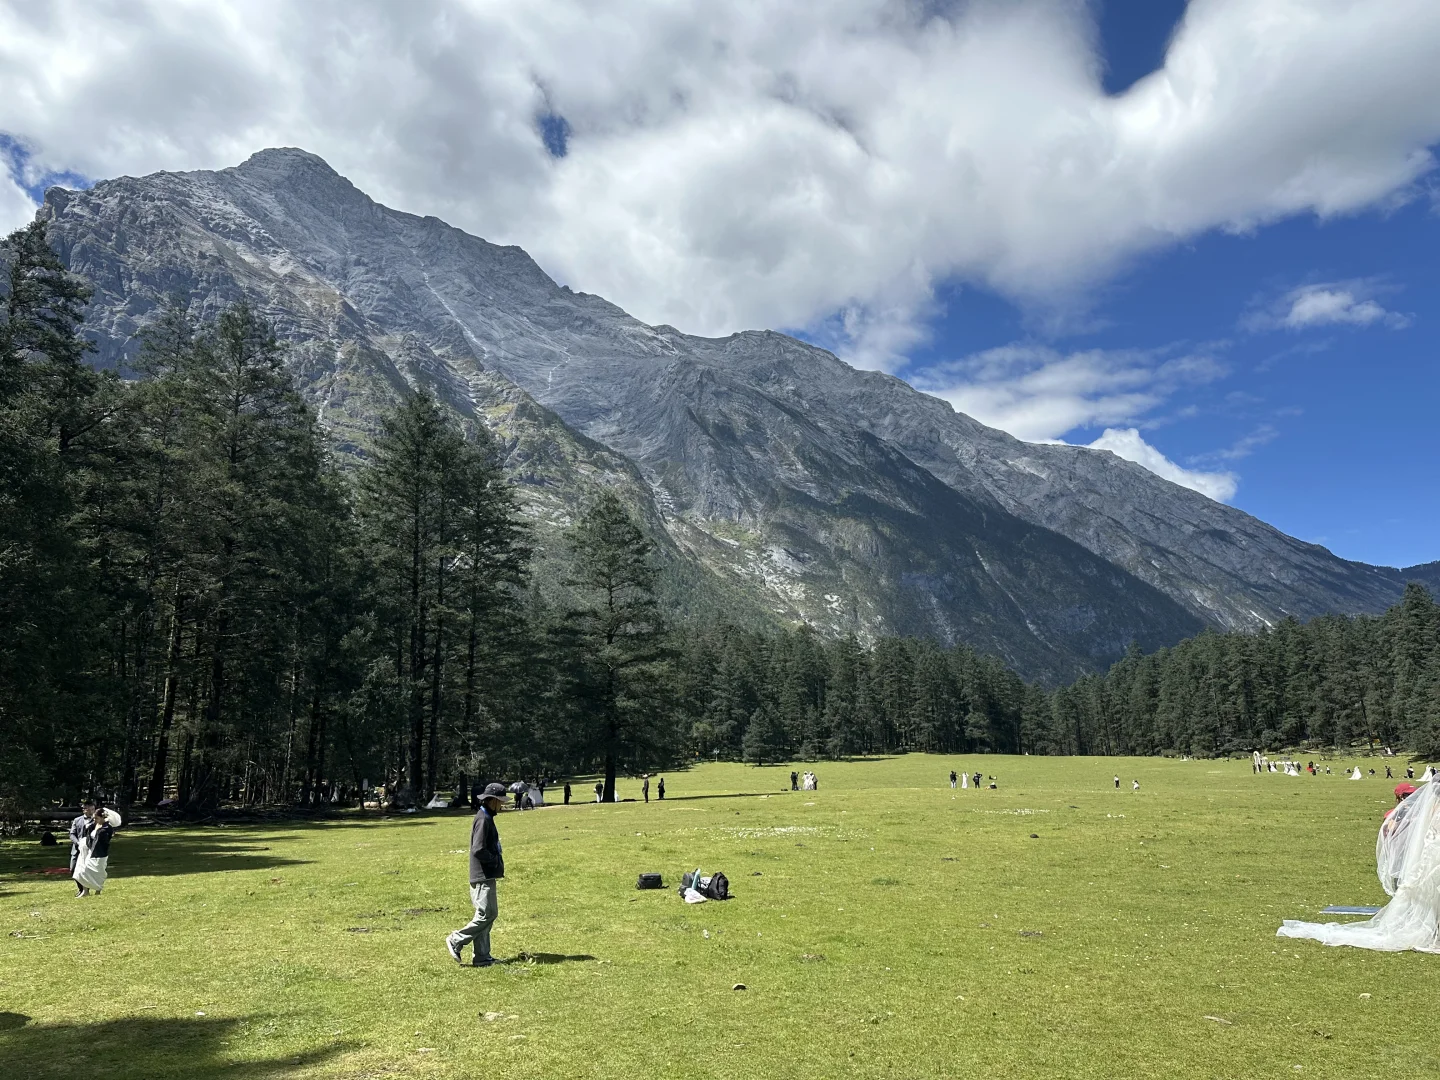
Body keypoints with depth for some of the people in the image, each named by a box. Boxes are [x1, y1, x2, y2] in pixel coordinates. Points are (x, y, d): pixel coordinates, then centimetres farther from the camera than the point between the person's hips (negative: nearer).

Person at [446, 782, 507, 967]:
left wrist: (497, 859, 8)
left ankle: (482, 957, 15)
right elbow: (478, 850, -24)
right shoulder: (483, 820, -16)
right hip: (483, 877, -10)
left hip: (487, 877, 10)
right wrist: (496, 860, -11)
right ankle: (456, 941, 4)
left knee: (490, 914, 11)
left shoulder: (487, 818, 16)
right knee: (485, 915, -8)